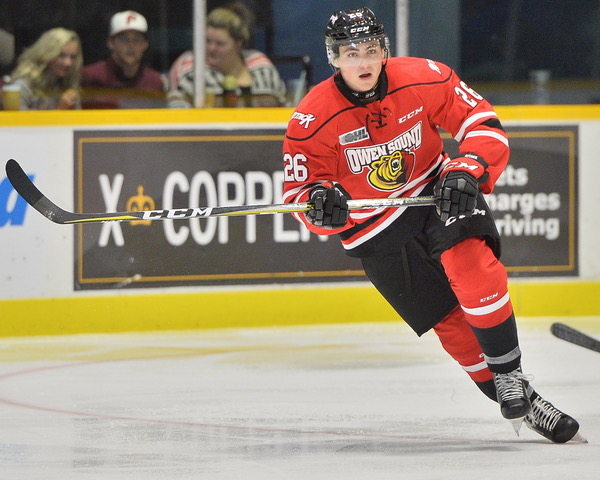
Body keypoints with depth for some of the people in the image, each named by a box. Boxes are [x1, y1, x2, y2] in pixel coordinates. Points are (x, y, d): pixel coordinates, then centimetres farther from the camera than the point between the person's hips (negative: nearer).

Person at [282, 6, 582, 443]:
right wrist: (320, 203, -35)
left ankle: (512, 378, -17)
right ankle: (517, 402, 7)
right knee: (451, 322, -5)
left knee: (471, 267, -29)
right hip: (377, 234, 0)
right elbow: (299, 191, -11)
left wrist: (468, 171, -26)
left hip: (437, 193, 0)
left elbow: (485, 125, -8)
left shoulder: (425, 80, -15)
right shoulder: (313, 121, -17)